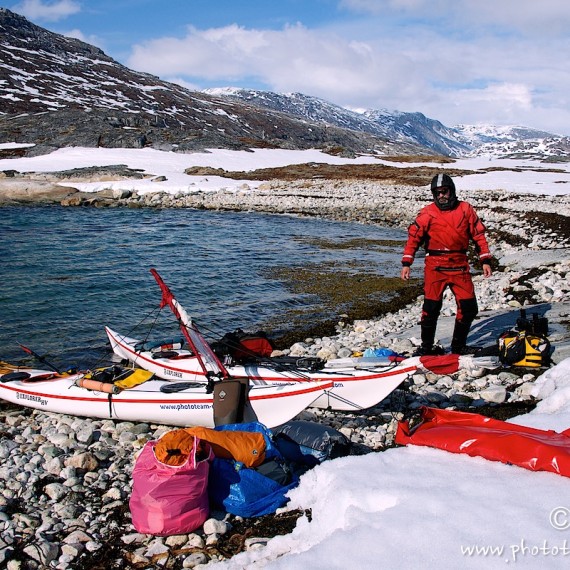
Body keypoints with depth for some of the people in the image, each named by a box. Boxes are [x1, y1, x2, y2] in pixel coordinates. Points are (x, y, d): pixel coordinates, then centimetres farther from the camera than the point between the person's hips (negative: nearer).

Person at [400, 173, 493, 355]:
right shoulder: (427, 213, 0)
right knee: (431, 307, -1)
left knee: (468, 308, 2)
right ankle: (426, 346, 14)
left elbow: (479, 234, 9)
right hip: (435, 267, -2)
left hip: (459, 266, 2)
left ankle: (459, 345, 20)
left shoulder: (466, 209, 5)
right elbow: (414, 236, 1)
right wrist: (406, 263, -7)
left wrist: (485, 260, 5)